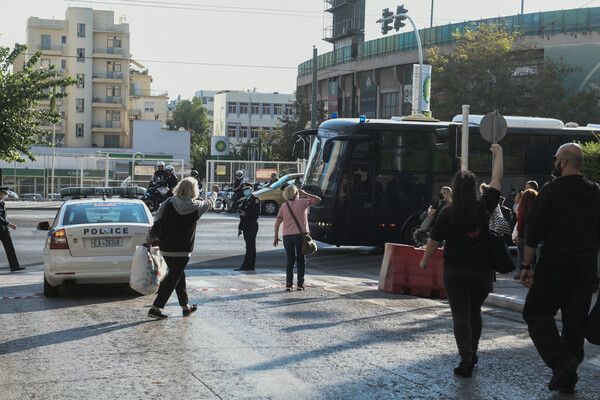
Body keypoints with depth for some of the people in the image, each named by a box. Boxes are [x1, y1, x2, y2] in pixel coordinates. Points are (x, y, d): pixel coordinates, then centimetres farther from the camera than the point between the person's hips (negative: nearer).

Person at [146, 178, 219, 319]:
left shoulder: (168, 203, -2)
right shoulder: (195, 206, -7)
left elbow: (157, 221, -2)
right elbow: (209, 203, 14)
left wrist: (150, 239, 7)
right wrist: (214, 192, 34)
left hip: (166, 249, 5)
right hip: (182, 250, -5)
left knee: (179, 275, 19)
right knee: (173, 279, -1)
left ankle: (185, 307, 29)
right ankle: (155, 308, -6)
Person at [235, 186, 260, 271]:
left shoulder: (255, 200, -4)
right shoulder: (245, 201, 22)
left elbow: (257, 212, -16)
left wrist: (246, 214, -22)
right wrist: (240, 227, 21)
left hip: (252, 225, -9)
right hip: (246, 226, 9)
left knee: (250, 246, -10)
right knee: (250, 246, 9)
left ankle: (245, 265, -14)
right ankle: (251, 265, 10)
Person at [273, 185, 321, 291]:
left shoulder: (283, 207, 5)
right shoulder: (302, 202, -5)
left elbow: (277, 223, 5)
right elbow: (318, 200, 0)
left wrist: (276, 237, 13)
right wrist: (305, 194, 6)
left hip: (287, 236, 3)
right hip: (300, 234, -3)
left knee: (290, 260, 10)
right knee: (301, 260, 7)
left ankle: (288, 283, 2)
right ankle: (300, 284, 5)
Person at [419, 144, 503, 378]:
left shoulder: (448, 214, -10)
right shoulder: (484, 207, -7)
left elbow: (434, 242, -2)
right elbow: (497, 180, 7)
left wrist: (424, 261, 16)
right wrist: (498, 154, 20)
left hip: (455, 272, -2)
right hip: (482, 271, 2)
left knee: (460, 315, 0)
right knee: (475, 311, 21)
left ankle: (466, 359, -11)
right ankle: (472, 353, 30)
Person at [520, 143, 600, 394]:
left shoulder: (550, 192, -9)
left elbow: (534, 232, -10)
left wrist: (526, 265, -5)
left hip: (555, 265, -5)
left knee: (536, 312, 5)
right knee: (575, 320, 11)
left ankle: (562, 361, -13)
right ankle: (568, 379, 14)